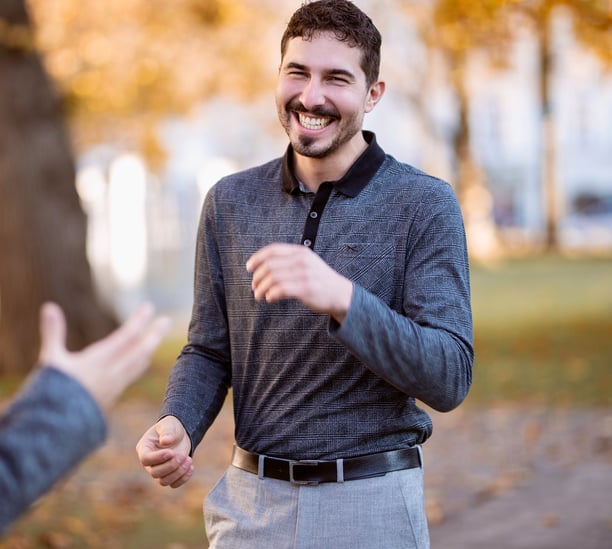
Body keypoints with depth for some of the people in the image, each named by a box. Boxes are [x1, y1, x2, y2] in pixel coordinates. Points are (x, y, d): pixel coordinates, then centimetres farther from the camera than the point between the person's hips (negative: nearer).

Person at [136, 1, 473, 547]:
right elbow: (209, 351, 9)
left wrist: (342, 299, -30)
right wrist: (177, 425, -12)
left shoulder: (424, 204, -9)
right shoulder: (230, 202, 3)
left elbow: (450, 379, -16)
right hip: (249, 502, 3)